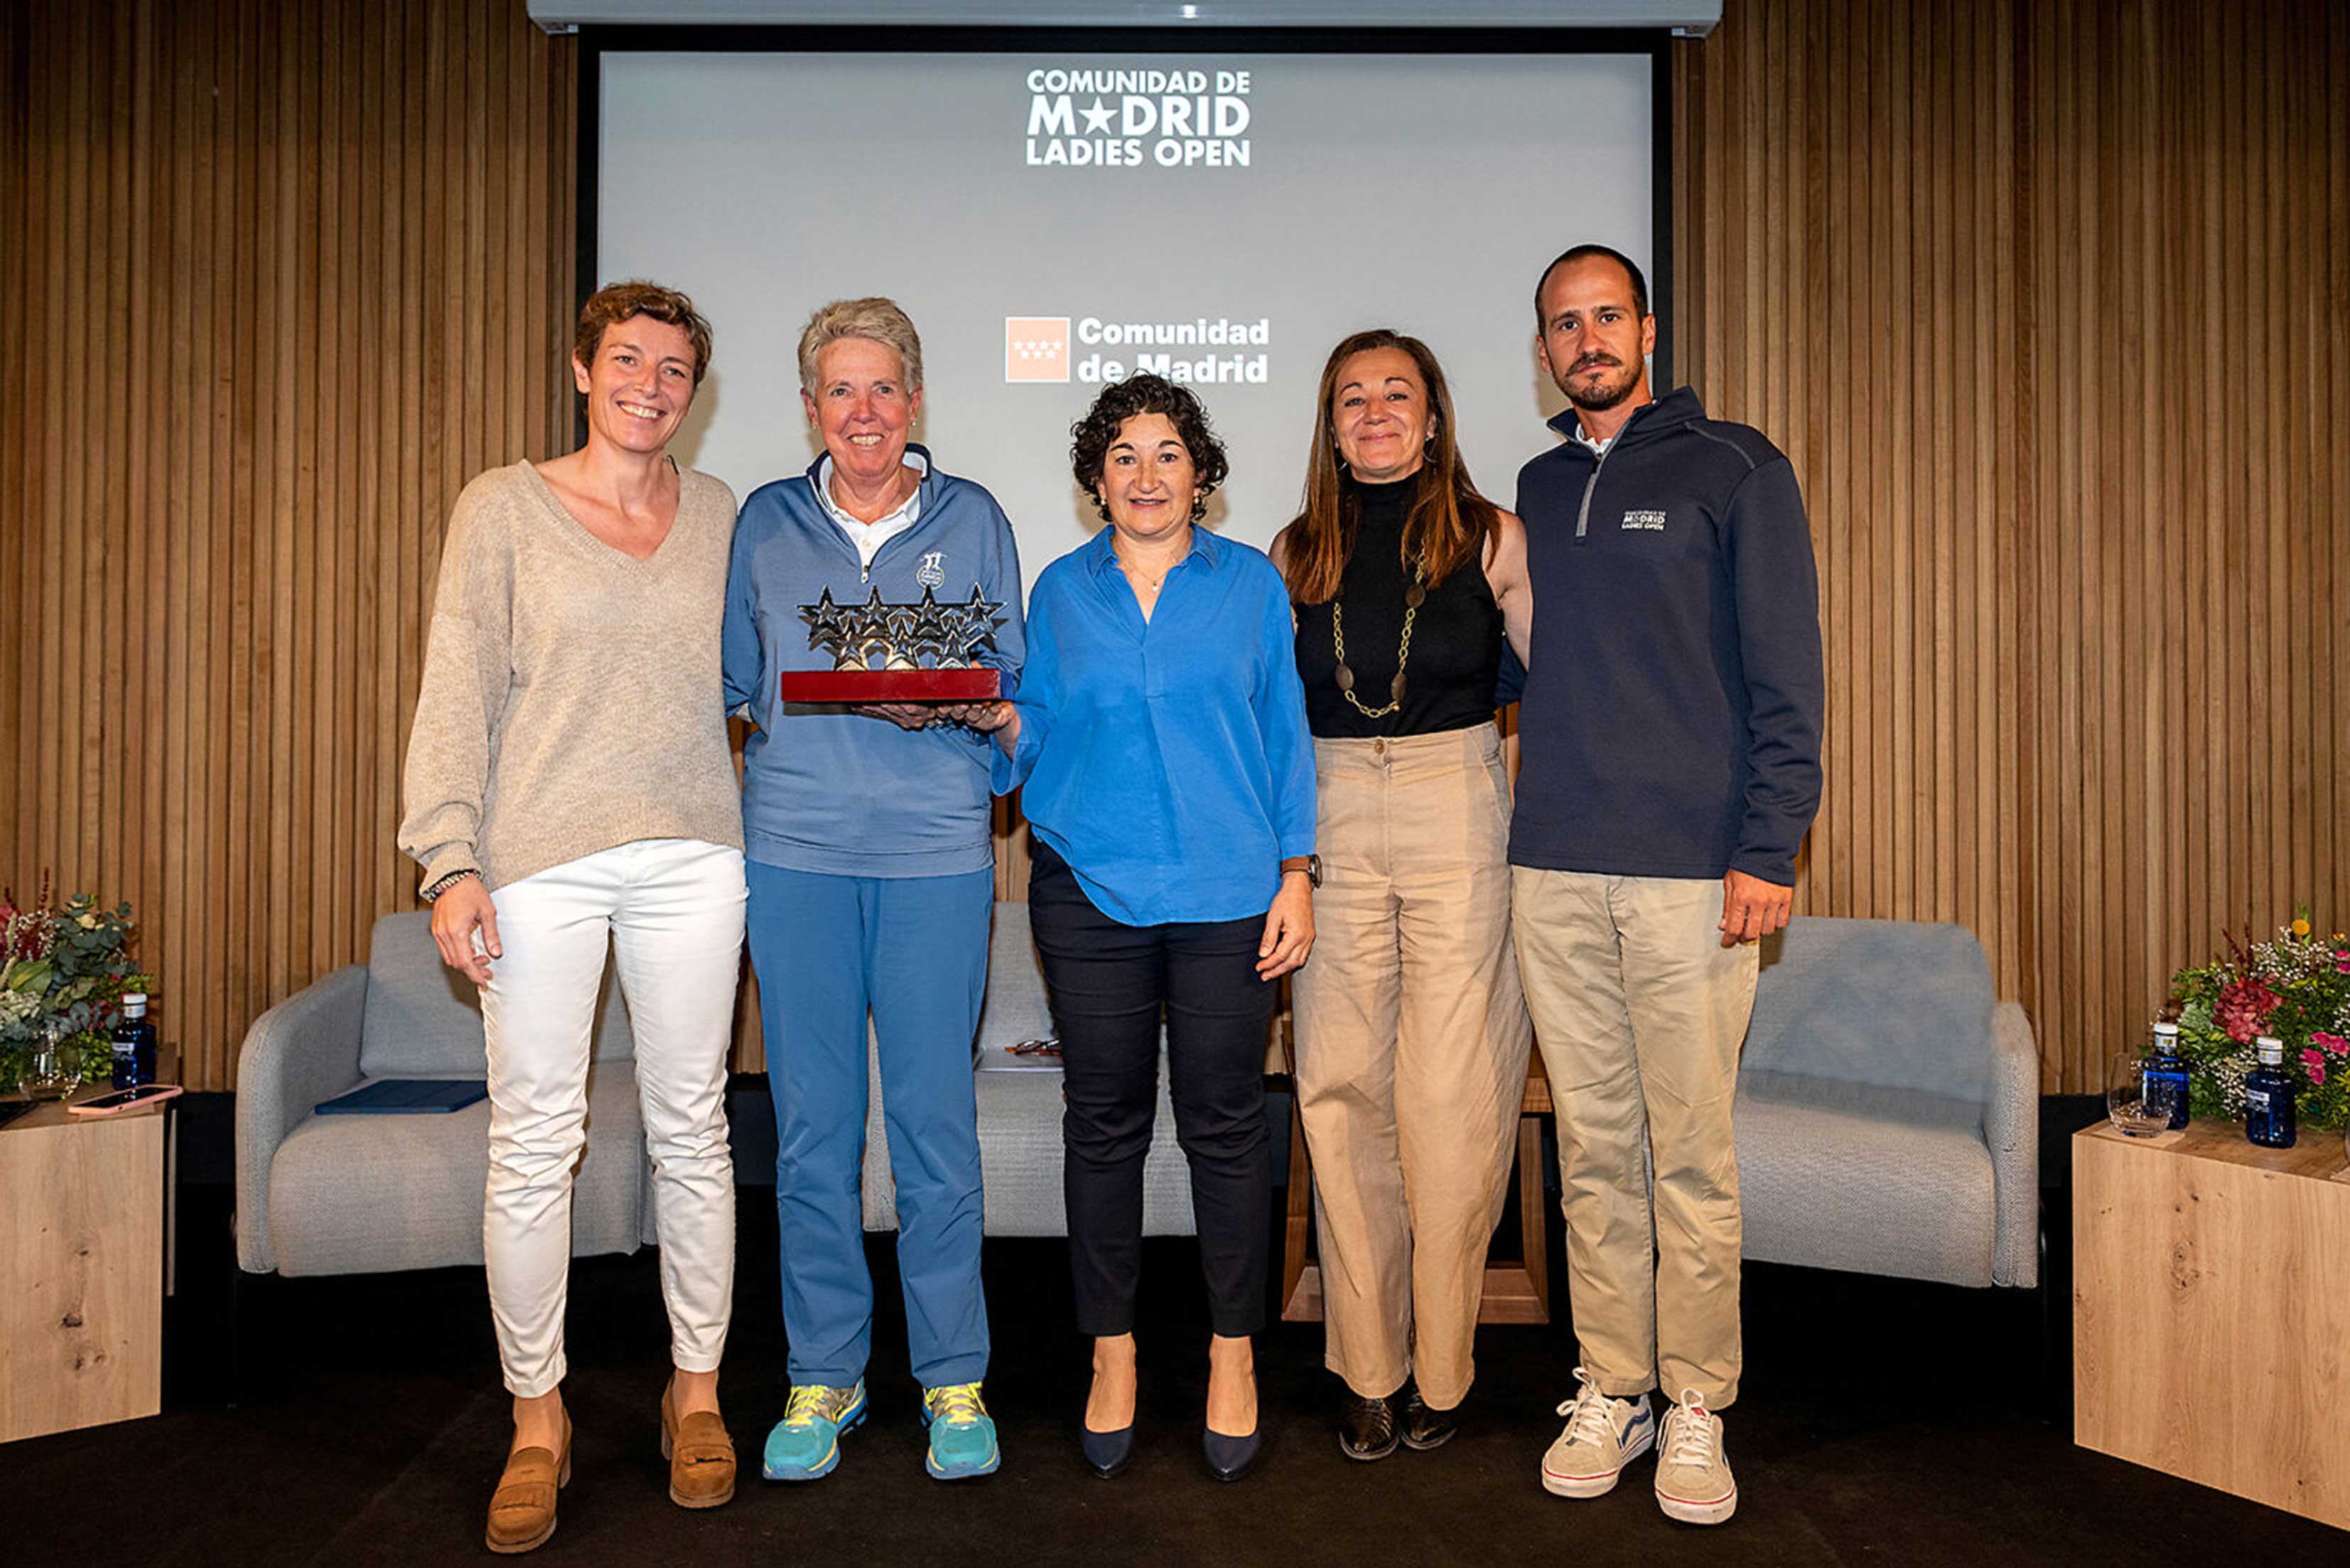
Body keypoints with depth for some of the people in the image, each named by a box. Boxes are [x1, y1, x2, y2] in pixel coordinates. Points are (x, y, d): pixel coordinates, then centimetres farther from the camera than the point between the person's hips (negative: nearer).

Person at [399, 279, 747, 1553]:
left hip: (689, 856, 2)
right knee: (534, 1141, 2)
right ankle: (536, 1421, 18)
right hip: (541, 860, -2)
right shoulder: (503, 507, 4)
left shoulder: (717, 512, 11)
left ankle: (696, 1391, 24)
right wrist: (451, 860, -8)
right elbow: (458, 691, 0)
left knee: (690, 1128, 9)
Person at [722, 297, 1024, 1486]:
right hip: (795, 844, 1)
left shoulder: (972, 519, 9)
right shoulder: (765, 522, 12)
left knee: (935, 1120, 1)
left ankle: (954, 1381, 16)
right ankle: (823, 1376, 21)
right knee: (811, 1123, 5)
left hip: (935, 849, -1)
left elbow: (1010, 681, 8)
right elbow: (735, 681, 14)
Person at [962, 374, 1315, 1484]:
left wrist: (1296, 874, 1)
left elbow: (1285, 735, 7)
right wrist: (1001, 719, -12)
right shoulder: (1061, 591, 10)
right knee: (1104, 1122, 7)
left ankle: (1233, 1354, 20)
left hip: (1227, 890, -1)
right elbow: (1041, 742, 10)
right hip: (1091, 890, 1)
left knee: (1225, 1124, 3)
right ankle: (1112, 1353, 23)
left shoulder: (1251, 583, 8)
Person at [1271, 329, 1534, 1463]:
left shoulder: (1492, 539, 3)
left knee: (1452, 1101, 0)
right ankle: (1366, 1368, 17)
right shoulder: (1297, 554, 11)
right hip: (1331, 826, 2)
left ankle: (1440, 1368, 16)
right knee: (1342, 1093, 3)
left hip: (1459, 822, -2)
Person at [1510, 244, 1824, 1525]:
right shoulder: (1534, 492, 16)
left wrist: (1768, 849, -10)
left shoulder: (1734, 469, 3)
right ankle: (1610, 1394, 21)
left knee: (1692, 1153, 1)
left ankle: (1695, 1408, 16)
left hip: (1692, 866, -3)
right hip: (1554, 867, 4)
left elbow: (1785, 673, -1)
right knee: (1593, 1146, 9)